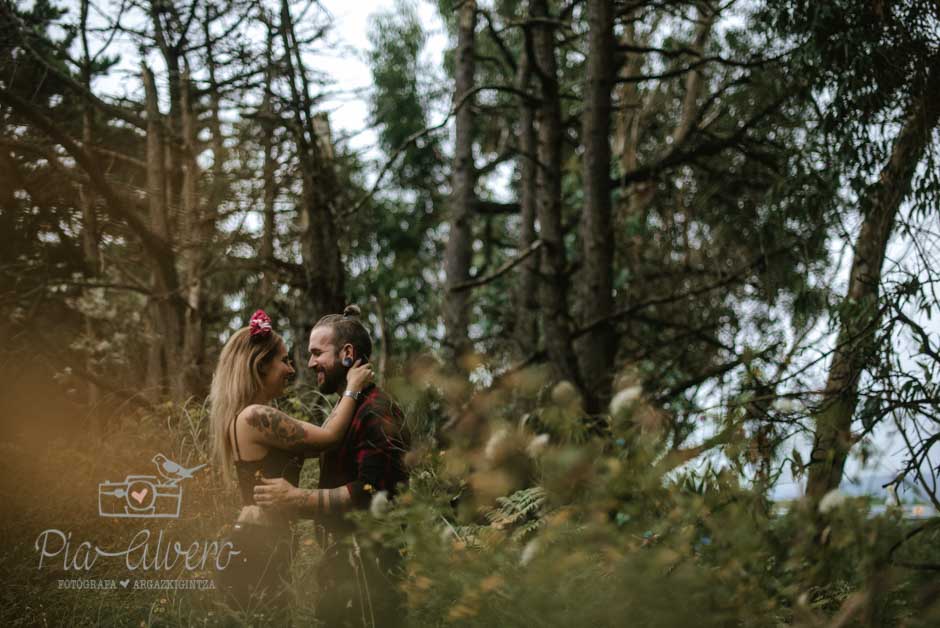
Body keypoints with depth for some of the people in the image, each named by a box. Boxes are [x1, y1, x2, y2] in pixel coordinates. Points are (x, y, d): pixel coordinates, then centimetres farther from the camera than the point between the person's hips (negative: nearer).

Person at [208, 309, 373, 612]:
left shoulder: (252, 417, 14)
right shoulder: (255, 416, -18)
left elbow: (314, 442, 16)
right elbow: (328, 436, -12)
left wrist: (346, 394, 19)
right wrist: (352, 389, 1)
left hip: (257, 544, 11)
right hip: (259, 548, -11)